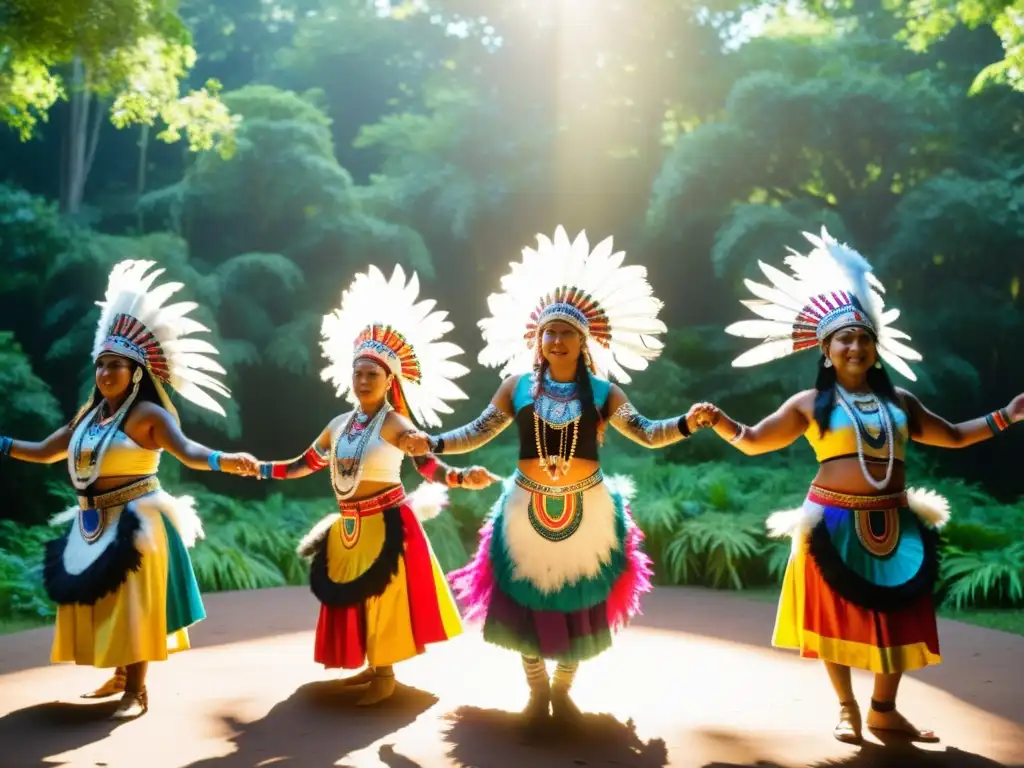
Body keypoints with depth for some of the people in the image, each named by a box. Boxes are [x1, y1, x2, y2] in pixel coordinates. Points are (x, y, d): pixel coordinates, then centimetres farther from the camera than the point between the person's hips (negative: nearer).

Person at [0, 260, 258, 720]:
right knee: (100, 601, 15)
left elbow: (187, 451, -27)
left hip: (134, 522, -7)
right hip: (93, 524, 7)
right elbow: (44, 452, 17)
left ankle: (137, 691, 8)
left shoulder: (148, 414, -13)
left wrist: (226, 462, -45)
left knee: (132, 603, -2)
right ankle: (121, 675, 31)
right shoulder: (89, 415, 9)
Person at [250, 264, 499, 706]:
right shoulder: (339, 426, 7)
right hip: (348, 526, 7)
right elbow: (305, 465, 17)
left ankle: (385, 674, 14)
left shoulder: (395, 424, -13)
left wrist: (463, 478, -45)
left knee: (382, 595, 0)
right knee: (352, 596, 14)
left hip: (387, 523, -7)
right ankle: (372, 666, 30)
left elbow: (429, 466, -27)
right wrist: (260, 469, 16)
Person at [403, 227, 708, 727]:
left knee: (577, 604, 9)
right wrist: (432, 443, -10)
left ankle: (563, 691, 29)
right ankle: (538, 690, 27)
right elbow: (478, 432, 1)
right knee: (528, 602, 7)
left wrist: (685, 425, -26)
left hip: (586, 510, 0)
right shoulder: (518, 386, -2)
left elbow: (645, 433, -10)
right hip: (528, 509, 0)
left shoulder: (601, 391, -3)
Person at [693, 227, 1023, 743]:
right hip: (836, 525, -3)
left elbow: (954, 436, 21)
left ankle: (884, 710, 27)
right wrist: (717, 421, -14)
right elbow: (753, 442, 4)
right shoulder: (810, 403, 2)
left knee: (896, 619, 9)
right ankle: (847, 709, 22)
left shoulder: (899, 402, 11)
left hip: (893, 524, 4)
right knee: (839, 619, 3)